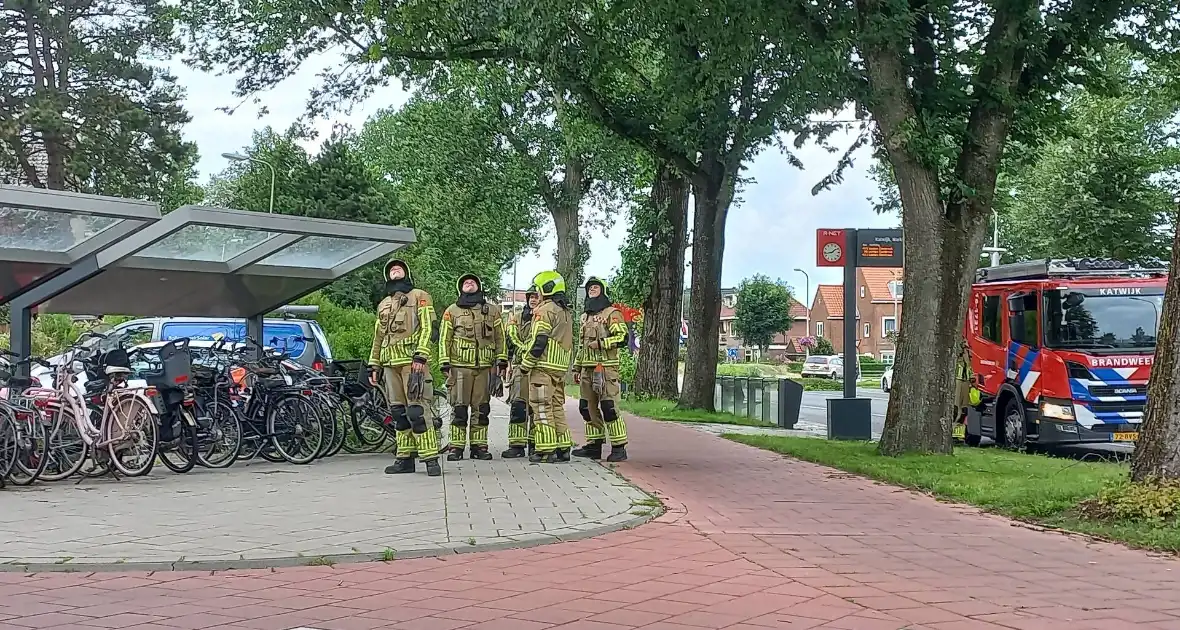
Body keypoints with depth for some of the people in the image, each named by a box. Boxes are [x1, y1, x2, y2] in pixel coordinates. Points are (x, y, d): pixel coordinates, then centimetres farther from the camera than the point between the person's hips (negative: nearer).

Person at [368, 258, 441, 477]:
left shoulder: (418, 296, 5)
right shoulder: (383, 305, 24)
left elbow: (426, 328, -5)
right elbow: (378, 338, 25)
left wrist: (420, 357, -17)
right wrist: (374, 366, 17)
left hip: (412, 361, -6)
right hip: (390, 364, 6)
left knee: (416, 411, -13)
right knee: (398, 413, 6)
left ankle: (430, 458, -12)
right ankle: (405, 458, 11)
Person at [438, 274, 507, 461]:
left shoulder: (492, 310, 13)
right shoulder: (452, 311, 8)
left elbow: (500, 337, 13)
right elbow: (444, 339, 6)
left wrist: (501, 361, 4)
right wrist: (445, 364, -2)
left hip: (484, 366, 2)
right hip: (460, 366, -2)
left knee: (481, 408, 4)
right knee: (459, 408, -2)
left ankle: (479, 446, 10)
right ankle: (456, 447, 2)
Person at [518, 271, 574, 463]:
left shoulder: (545, 310, -11)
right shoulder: (565, 312, 19)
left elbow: (538, 341, -17)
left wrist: (525, 364, -11)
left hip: (543, 366, -9)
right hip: (561, 367, 9)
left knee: (542, 408, -6)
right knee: (557, 407, 13)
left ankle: (545, 450, -7)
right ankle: (563, 448, 14)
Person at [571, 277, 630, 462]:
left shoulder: (612, 313, -2)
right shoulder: (585, 316, 22)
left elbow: (622, 337, -13)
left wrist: (601, 343, -19)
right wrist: (577, 368, 23)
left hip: (606, 367, -8)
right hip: (587, 368, 8)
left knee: (609, 407, -12)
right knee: (588, 407, 9)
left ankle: (619, 448, -9)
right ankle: (594, 445, 17)